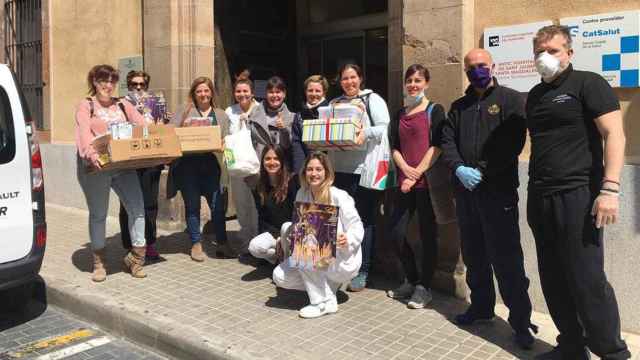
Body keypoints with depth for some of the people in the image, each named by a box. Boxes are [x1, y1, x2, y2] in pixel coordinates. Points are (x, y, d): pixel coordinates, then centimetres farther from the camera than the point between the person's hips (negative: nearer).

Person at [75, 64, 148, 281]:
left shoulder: (123, 105, 15)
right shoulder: (86, 106, 3)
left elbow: (143, 125, 6)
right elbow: (83, 132, -14)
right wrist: (90, 152, -34)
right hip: (95, 167, -3)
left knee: (137, 207, -5)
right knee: (98, 214, 6)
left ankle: (136, 256, 8)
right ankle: (98, 262, 19)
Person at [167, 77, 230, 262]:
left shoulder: (221, 115, 16)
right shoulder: (184, 112, 10)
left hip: (211, 165, 1)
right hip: (188, 165, -1)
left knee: (217, 204, -2)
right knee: (192, 205, 4)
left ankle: (222, 242, 14)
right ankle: (196, 243, 16)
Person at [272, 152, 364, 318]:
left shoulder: (339, 197, -17)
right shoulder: (302, 194, -1)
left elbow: (357, 228, -13)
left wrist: (347, 240, -35)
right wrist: (289, 232, -15)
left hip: (343, 259, -6)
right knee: (280, 277, -6)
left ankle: (325, 302, -16)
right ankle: (326, 283, 11)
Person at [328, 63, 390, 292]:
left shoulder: (373, 99, 4)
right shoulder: (334, 103, 19)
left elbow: (384, 128, -6)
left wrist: (366, 133, -23)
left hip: (364, 169, -4)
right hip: (339, 169, 5)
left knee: (364, 220, 0)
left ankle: (361, 272, 8)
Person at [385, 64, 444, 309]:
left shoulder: (434, 111, 1)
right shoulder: (399, 115, 16)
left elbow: (436, 147, -8)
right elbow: (394, 147, 9)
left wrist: (416, 175, -14)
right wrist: (406, 169, -10)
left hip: (427, 180, -5)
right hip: (405, 182, 5)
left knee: (427, 234, 2)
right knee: (395, 232, 4)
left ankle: (424, 287, 15)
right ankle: (412, 280, 23)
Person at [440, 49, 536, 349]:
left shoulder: (510, 99, 1)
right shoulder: (459, 106, 17)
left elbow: (514, 143, -10)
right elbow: (447, 142, 7)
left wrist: (482, 172, -15)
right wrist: (459, 169, -11)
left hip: (498, 190, -5)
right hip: (465, 191, 5)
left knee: (506, 258, -5)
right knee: (473, 256, 13)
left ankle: (520, 320, 5)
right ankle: (481, 306, 28)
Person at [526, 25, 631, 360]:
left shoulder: (588, 84, -3)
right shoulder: (535, 95, 17)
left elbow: (615, 135, -11)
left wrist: (609, 189, -21)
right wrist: (534, 192, 16)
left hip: (577, 196, -7)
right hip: (540, 199, 7)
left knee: (586, 279, -5)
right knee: (553, 279, 11)